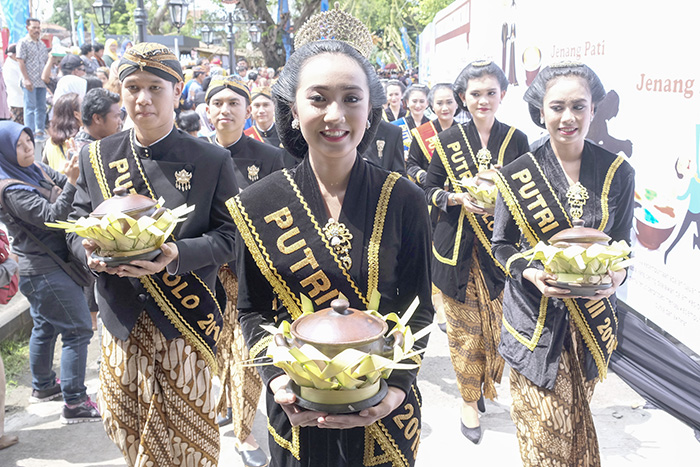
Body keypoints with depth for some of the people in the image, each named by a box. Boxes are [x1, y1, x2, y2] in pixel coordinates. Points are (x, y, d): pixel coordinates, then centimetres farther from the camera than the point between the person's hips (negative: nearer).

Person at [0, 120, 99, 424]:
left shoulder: (37, 170, 6)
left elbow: (62, 184, 6)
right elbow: (51, 216, -27)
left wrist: (78, 169, -13)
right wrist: (71, 181, -35)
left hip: (41, 267, 10)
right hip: (46, 270, -10)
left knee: (45, 327, 22)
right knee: (78, 330, -7)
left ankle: (43, 386, 39)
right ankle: (74, 404, -2)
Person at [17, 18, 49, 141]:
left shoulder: (42, 44, 16)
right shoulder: (23, 42, -3)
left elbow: (47, 61, 21)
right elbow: (21, 62, -8)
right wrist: (26, 79, -16)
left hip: (42, 81, 6)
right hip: (30, 82, -6)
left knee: (41, 107, 9)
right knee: (30, 107, -4)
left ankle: (40, 131, 16)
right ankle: (31, 133, -2)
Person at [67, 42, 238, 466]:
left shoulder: (212, 161, -5)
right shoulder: (95, 157, 5)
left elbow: (229, 236, -7)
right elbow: (77, 225, 9)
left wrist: (177, 254, -24)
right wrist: (91, 252, -14)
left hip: (185, 322, -3)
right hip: (121, 320, 3)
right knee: (123, 424, 15)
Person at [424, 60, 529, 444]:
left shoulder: (516, 140, 3)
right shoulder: (448, 140, 2)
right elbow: (430, 190, 5)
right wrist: (459, 198, -14)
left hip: (501, 247, 1)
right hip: (459, 249, 0)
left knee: (499, 323, 3)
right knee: (464, 329, 4)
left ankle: (488, 383, 30)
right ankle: (469, 399, 21)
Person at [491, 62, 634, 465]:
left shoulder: (618, 173, -2)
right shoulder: (517, 175, -6)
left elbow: (622, 243, 5)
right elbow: (502, 244, 2)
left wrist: (617, 274, -17)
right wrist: (532, 273, -18)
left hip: (593, 313, 2)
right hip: (535, 314, -2)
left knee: (576, 418, 17)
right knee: (547, 430, 1)